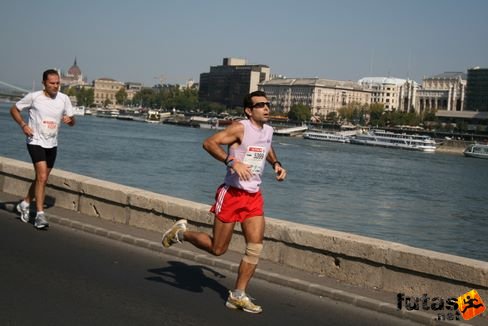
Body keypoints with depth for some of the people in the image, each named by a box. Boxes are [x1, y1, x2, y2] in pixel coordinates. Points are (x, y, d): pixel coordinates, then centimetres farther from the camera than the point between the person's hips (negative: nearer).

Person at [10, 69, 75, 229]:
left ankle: (25, 203, 38)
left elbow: (72, 121, 5)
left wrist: (69, 119, -19)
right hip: (36, 142, -5)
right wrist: (23, 125, -12)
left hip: (52, 144, 5)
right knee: (42, 177, -17)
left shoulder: (64, 99, -1)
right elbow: (14, 109, 3)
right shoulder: (33, 97, -10)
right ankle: (40, 214, -12)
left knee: (42, 179, 16)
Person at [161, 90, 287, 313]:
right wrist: (232, 161, -33)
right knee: (217, 249, 2)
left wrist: (276, 164, 15)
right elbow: (209, 143, -23)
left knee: (255, 247, -3)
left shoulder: (268, 131, 10)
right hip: (231, 194, -6)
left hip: (254, 196, 7)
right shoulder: (240, 128, -13)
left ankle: (238, 296, 9)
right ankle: (182, 232, 28)